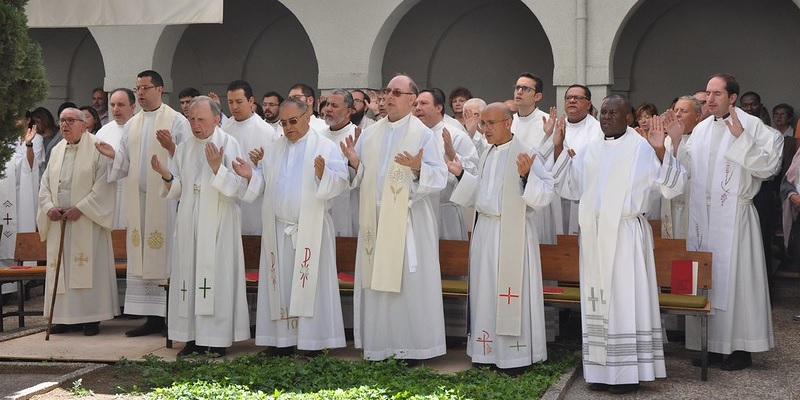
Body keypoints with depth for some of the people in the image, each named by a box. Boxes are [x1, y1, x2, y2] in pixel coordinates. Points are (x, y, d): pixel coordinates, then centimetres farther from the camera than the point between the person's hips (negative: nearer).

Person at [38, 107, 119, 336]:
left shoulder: (96, 148, -4)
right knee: (61, 268, 5)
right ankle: (66, 317, 11)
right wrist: (49, 207, -3)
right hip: (59, 222, 6)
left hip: (86, 222, -6)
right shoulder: (57, 151, 16)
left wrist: (80, 208, -17)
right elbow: (45, 184, 16)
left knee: (89, 269, -5)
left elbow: (104, 184, -12)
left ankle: (91, 317, 1)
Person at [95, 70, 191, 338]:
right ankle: (153, 317, 9)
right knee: (143, 257, 4)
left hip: (165, 198, -5)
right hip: (137, 199, 6)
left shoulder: (177, 121, 0)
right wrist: (113, 155, -3)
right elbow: (126, 164, 16)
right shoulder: (132, 125, 17)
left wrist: (171, 147, -24)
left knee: (167, 254, -6)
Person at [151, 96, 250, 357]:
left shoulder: (229, 144, -5)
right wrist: (166, 175, -8)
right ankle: (193, 337, 12)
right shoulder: (184, 148, 12)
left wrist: (217, 167, -26)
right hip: (189, 225, 5)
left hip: (218, 225, -5)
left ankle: (218, 339, 3)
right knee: (189, 277, 5)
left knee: (217, 276, -4)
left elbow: (235, 187, -12)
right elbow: (177, 190, 12)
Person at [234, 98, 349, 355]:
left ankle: (313, 339, 2)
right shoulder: (274, 150, 15)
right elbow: (263, 182, 17)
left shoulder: (326, 147, -1)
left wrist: (323, 174, -29)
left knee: (310, 285, -4)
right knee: (280, 284, 6)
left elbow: (341, 181, -10)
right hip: (278, 229, 5)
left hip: (310, 230, -5)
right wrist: (250, 176, -3)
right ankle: (281, 337, 13)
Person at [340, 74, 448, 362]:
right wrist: (354, 164, -6)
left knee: (410, 284, -2)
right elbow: (359, 177, 15)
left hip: (408, 222, -4)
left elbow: (440, 178, -9)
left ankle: (413, 346, 7)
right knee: (376, 284, 6)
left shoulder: (423, 134, -2)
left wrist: (418, 169, -27)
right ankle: (379, 345, 15)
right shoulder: (369, 135, 12)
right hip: (375, 220, 5)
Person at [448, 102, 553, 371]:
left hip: (513, 233, -7)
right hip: (485, 230, 7)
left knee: (512, 292, -3)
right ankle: (488, 350, 19)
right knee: (486, 289, 10)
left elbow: (545, 194, -16)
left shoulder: (525, 154, -10)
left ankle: (516, 353, 5)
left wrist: (526, 175, -31)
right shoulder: (487, 156, 13)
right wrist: (461, 174, 10)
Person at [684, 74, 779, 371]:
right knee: (705, 279, 7)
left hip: (734, 217, -6)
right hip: (702, 216, 6)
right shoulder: (701, 129, 13)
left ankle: (741, 348, 4)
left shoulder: (752, 125, -4)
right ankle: (713, 343, 16)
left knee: (734, 278, -4)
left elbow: (768, 166, -13)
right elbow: (685, 169, 19)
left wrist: (741, 138, -20)